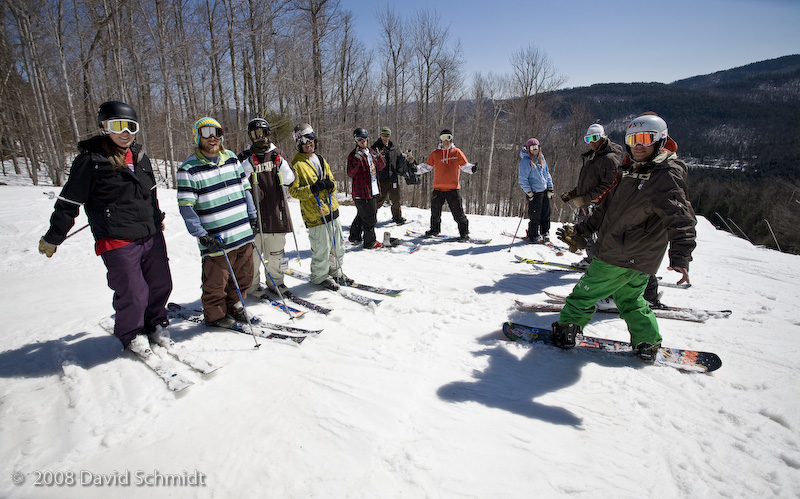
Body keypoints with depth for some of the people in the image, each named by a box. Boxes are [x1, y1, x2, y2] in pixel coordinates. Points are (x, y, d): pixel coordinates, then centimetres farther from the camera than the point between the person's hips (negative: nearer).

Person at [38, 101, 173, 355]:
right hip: (118, 241, -6)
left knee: (161, 284, 10)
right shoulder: (90, 160, -7)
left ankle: (155, 324, 35)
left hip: (152, 236, 6)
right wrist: (52, 238, 3)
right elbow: (68, 203, -3)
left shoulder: (140, 156, 11)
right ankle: (131, 335, 26)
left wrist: (158, 219, 33)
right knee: (132, 294, -2)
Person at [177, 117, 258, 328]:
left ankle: (234, 307, 36)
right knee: (216, 282, 6)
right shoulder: (189, 169, -7)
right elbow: (186, 207, -9)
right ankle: (215, 315, 29)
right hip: (216, 240, -5)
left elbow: (244, 187, 18)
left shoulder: (231, 158, 10)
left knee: (243, 276, 15)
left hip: (243, 233, 6)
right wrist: (201, 235, -15)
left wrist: (252, 214, 16)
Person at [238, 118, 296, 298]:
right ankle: (252, 285, 18)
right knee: (254, 252, 2)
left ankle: (275, 282, 27)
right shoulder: (245, 157, 4)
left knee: (276, 252, 12)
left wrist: (281, 164, -14)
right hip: (255, 213, -2)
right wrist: (246, 164, -17)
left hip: (276, 212, 2)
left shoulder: (278, 154, 10)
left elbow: (289, 180, 1)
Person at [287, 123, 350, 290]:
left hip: (331, 209, 7)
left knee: (337, 245, 15)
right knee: (322, 249, -3)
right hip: (315, 213, -7)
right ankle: (320, 276, 18)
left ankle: (335, 272, 34)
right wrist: (311, 189, -23)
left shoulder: (321, 159, 15)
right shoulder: (297, 163, -6)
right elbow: (293, 190, -8)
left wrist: (331, 185, -5)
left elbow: (332, 181, 19)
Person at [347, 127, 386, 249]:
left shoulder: (371, 152, 13)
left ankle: (355, 236, 35)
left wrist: (378, 158, -8)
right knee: (369, 217, -4)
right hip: (362, 191, -8)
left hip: (372, 190, 8)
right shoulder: (353, 155, -8)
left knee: (362, 215, 20)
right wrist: (357, 160, -28)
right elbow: (350, 173, -16)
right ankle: (369, 242, 7)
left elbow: (381, 168, 12)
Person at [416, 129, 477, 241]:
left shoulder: (457, 152, 4)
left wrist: (472, 168, -18)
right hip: (438, 188, 3)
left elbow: (465, 165, 2)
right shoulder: (435, 153, 9)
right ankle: (435, 229, 31)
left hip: (453, 188, -3)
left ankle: (464, 233, 6)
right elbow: (427, 166, 12)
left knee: (458, 213, -4)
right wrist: (416, 168, -1)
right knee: (435, 211, 12)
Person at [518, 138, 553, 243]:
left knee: (546, 213, 13)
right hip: (534, 192, -7)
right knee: (535, 215, -1)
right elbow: (523, 179, -13)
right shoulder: (525, 161, -12)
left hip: (544, 191, 7)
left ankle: (545, 232, 29)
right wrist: (528, 192, -17)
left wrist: (550, 188, 13)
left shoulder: (541, 158, 11)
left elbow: (547, 173, 18)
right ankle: (533, 235, 15)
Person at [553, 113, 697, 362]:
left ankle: (565, 331, 19)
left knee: (585, 293, 3)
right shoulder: (631, 171, 13)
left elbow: (680, 217, -29)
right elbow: (607, 207, 21)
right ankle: (648, 344, 31)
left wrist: (680, 257, -43)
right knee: (629, 299, 21)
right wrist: (581, 230, 23)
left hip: (621, 258, -8)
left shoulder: (667, 176, -15)